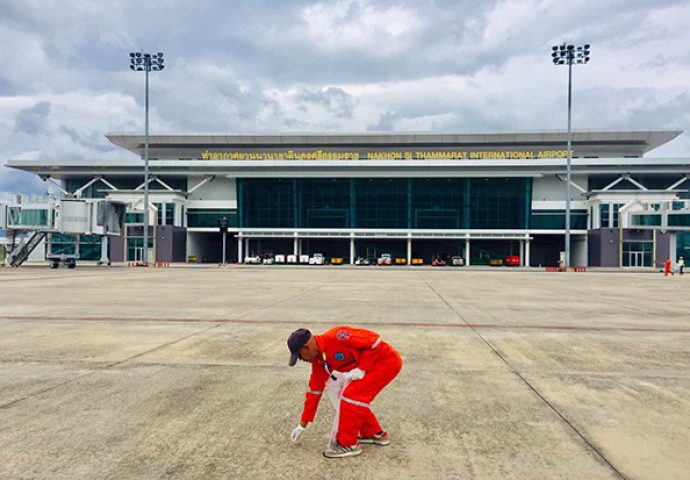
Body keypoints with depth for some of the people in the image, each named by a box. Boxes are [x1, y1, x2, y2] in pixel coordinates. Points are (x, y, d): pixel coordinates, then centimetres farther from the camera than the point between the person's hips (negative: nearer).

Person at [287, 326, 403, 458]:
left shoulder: (335, 337, -26)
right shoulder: (319, 360, 3)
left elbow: (373, 340, -24)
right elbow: (314, 390, 11)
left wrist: (361, 369, -20)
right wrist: (302, 425, 16)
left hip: (387, 361, -9)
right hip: (373, 365, 9)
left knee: (351, 396, -11)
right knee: (356, 398, 11)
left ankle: (349, 444, 3)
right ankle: (374, 433, 31)